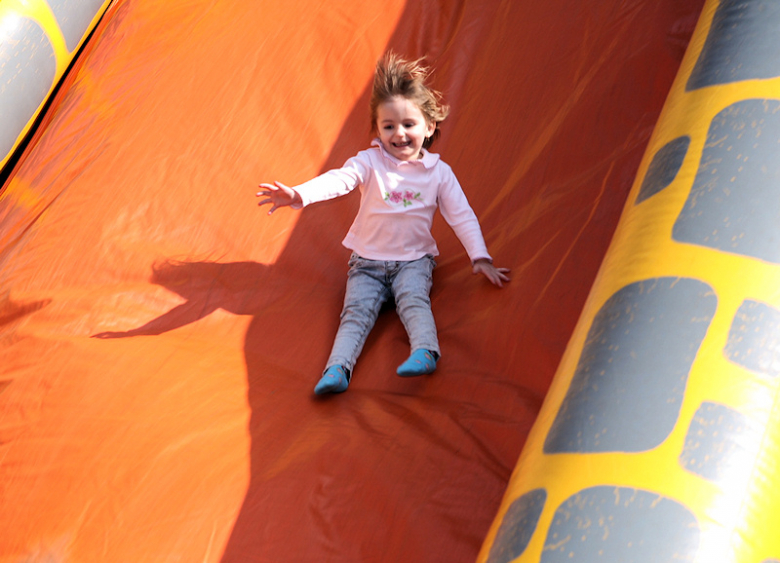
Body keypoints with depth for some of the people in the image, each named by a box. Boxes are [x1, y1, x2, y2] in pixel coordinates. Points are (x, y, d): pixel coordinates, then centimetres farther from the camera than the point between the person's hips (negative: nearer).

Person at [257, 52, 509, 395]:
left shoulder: (439, 172, -1)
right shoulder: (369, 162, -6)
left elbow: (461, 216, 1)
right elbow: (337, 180, -23)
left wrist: (480, 258, -8)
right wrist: (298, 196, -42)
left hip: (414, 259, 0)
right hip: (368, 261, 0)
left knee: (413, 300, -28)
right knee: (357, 310, -19)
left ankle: (425, 352, -43)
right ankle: (338, 369, -33)